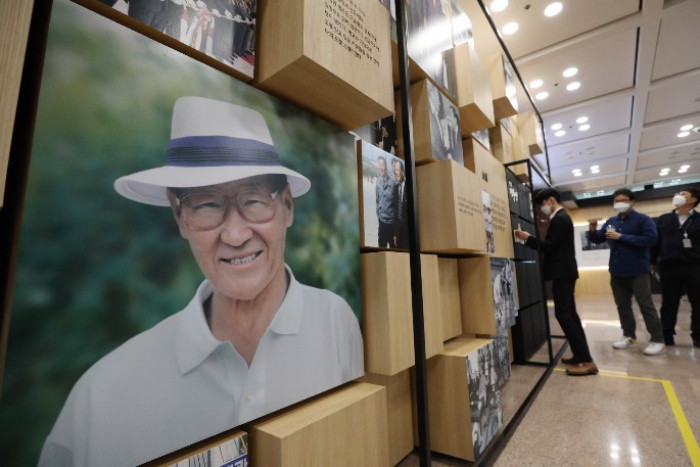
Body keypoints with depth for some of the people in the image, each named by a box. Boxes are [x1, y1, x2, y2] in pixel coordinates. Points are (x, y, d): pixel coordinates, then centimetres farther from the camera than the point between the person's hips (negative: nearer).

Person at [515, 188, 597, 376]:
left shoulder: (560, 219, -15)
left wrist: (528, 238, -10)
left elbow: (549, 246, -19)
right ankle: (581, 355, 21)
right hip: (564, 272, 11)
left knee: (563, 314, -10)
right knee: (569, 314, 13)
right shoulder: (561, 218, 18)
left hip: (562, 273, -11)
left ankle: (587, 361, -6)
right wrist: (531, 240, 12)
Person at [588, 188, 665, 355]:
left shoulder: (643, 219, -7)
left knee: (646, 305, 0)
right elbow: (597, 239, 10)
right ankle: (629, 336, 24)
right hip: (617, 271, 6)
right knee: (622, 305, 12)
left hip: (638, 271, -6)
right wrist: (593, 230, -11)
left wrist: (621, 237, -21)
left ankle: (658, 340, 10)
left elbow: (650, 239, -20)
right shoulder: (611, 221, 9)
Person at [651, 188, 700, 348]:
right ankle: (667, 336, 15)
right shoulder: (663, 220, 11)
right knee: (669, 304, 6)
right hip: (669, 268, 1)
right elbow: (655, 241, 11)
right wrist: (653, 262, 9)